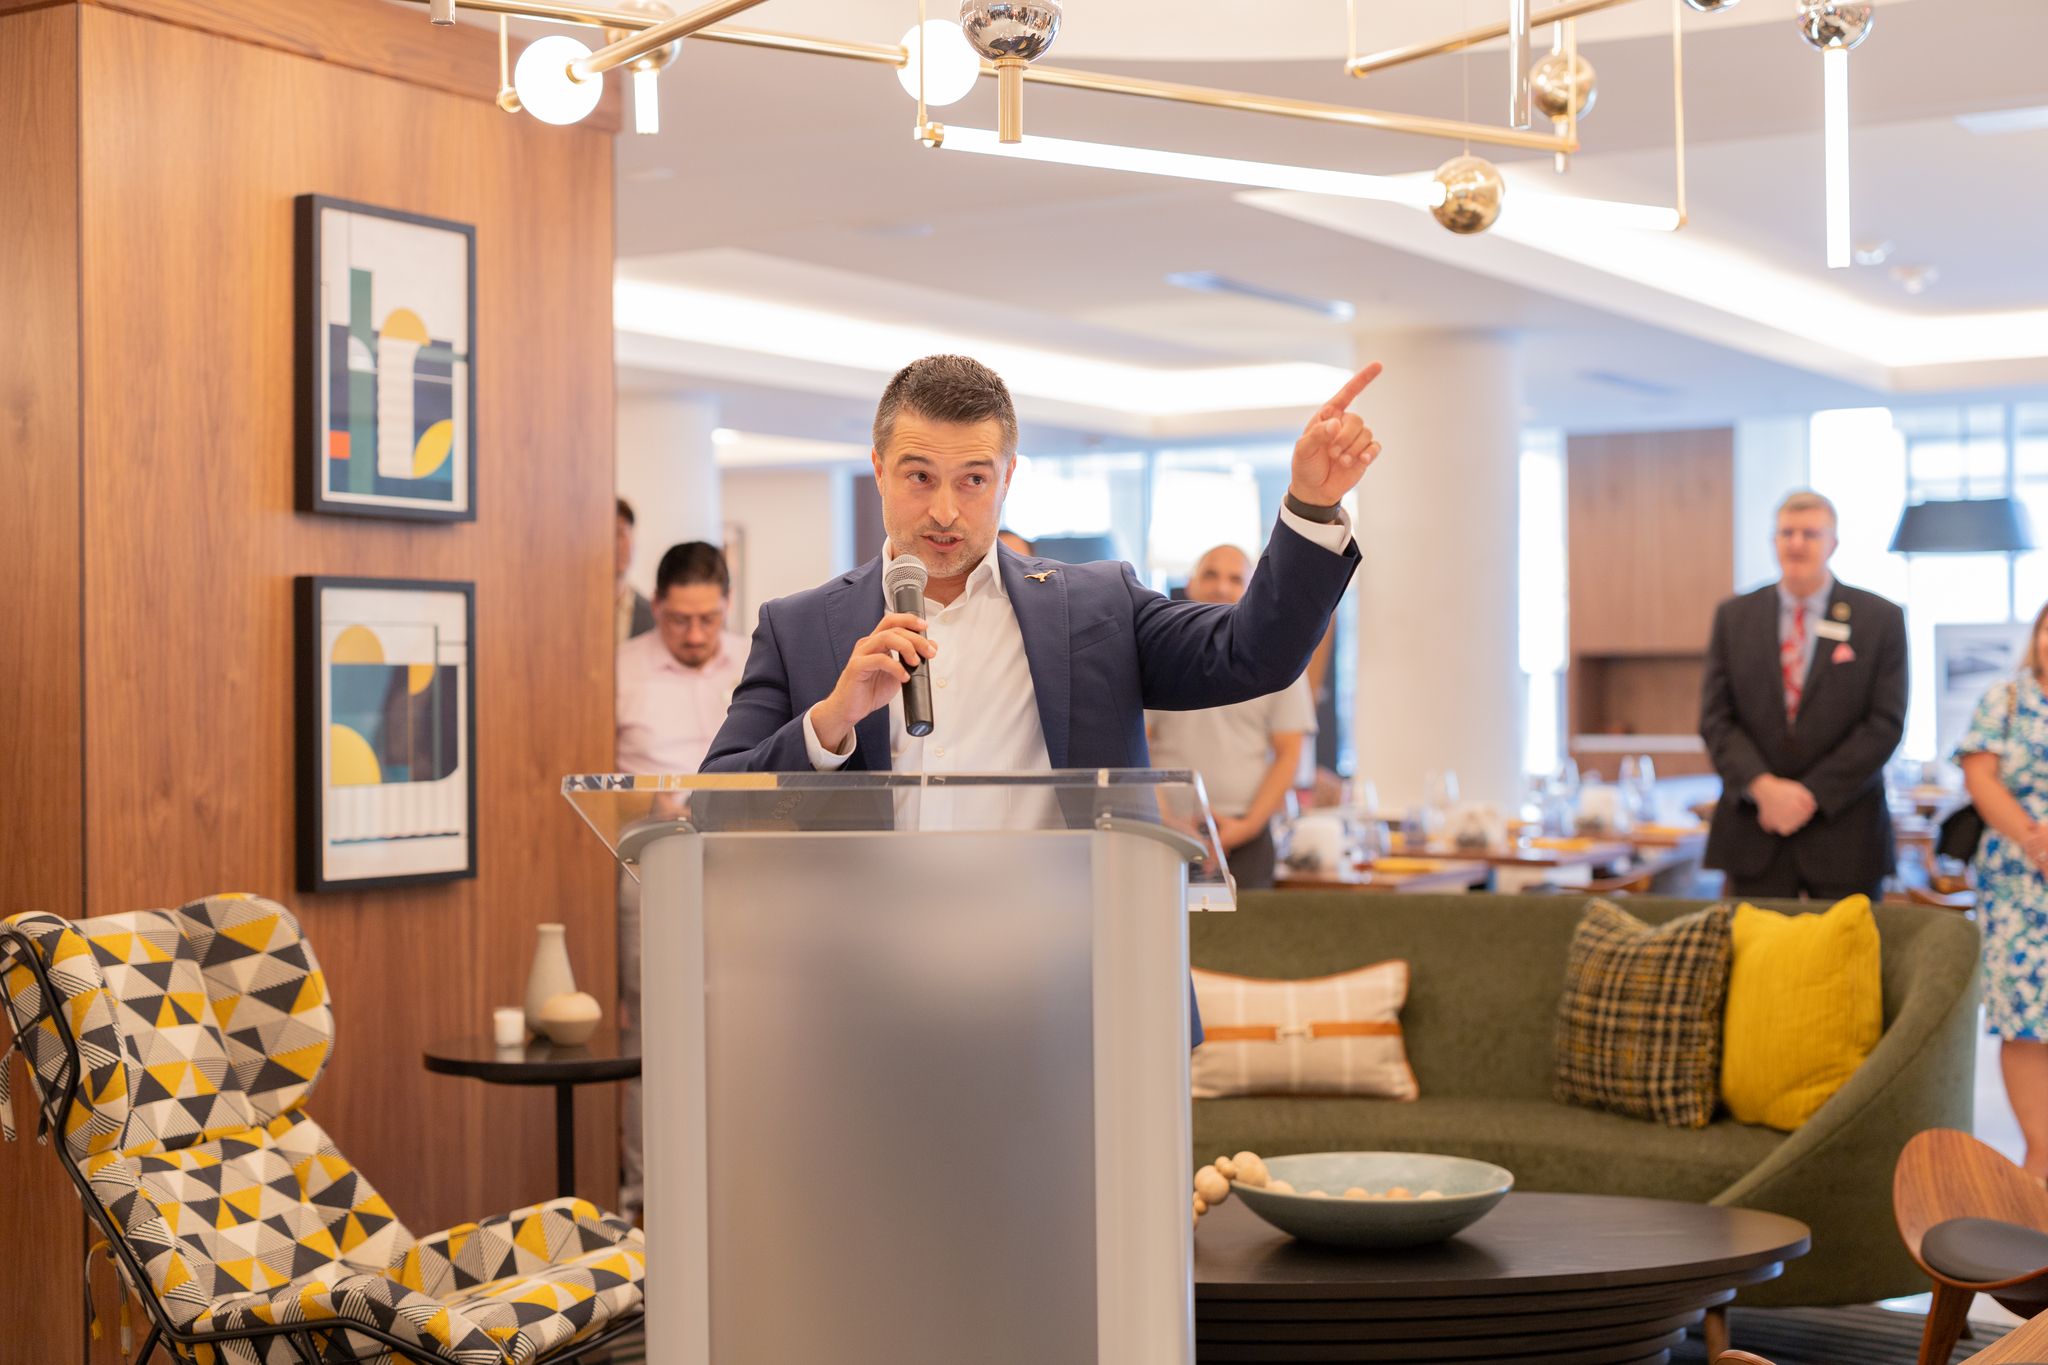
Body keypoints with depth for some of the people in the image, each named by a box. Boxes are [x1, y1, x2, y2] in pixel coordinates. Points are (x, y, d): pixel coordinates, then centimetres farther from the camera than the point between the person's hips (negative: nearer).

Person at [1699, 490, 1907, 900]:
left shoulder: (1881, 619, 2)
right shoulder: (1733, 616, 9)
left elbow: (1885, 723, -4)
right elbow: (1716, 719, 4)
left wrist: (1813, 795, -11)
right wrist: (1762, 786, -13)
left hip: (1844, 835, -1)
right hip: (1754, 828, 2)